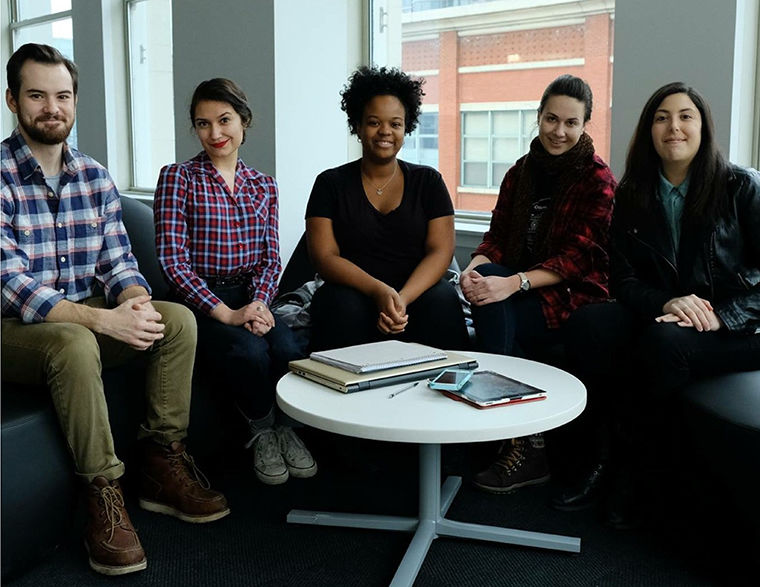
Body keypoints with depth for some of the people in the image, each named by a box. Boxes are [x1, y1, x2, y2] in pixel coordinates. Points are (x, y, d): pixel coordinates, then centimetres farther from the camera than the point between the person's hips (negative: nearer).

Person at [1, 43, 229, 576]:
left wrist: (134, 300, -21)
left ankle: (164, 465, -7)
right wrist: (104, 319, -32)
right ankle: (103, 494, -22)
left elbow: (118, 261, 4)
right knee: (75, 344, -37)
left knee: (178, 319, -13)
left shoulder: (96, 177, 5)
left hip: (83, 319, 6)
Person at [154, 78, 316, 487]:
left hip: (249, 296, 4)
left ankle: (286, 426, 1)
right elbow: (172, 259, -10)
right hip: (197, 301, -3)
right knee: (249, 350, -31)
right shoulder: (178, 179, -2)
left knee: (287, 348, -27)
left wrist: (258, 303, -12)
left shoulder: (263, 186, 12)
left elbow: (270, 258, 10)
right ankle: (261, 431, -2)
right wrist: (226, 314, -18)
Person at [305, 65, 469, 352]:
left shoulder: (428, 181, 10)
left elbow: (441, 250, -1)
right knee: (344, 305, -33)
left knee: (443, 298, -30)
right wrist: (380, 292, -20)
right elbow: (325, 257, -3)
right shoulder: (331, 184, 7)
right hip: (353, 293, -1)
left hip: (417, 292, 1)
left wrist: (402, 299, -19)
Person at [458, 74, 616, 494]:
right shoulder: (521, 172, 12)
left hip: (575, 295, -5)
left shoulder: (597, 179, -4)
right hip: (522, 284, 5)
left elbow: (578, 258, -15)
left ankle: (521, 444, -19)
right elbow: (497, 236, 6)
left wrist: (514, 283, -30)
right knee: (487, 276, -29)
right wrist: (474, 268, -18)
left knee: (494, 314, -29)